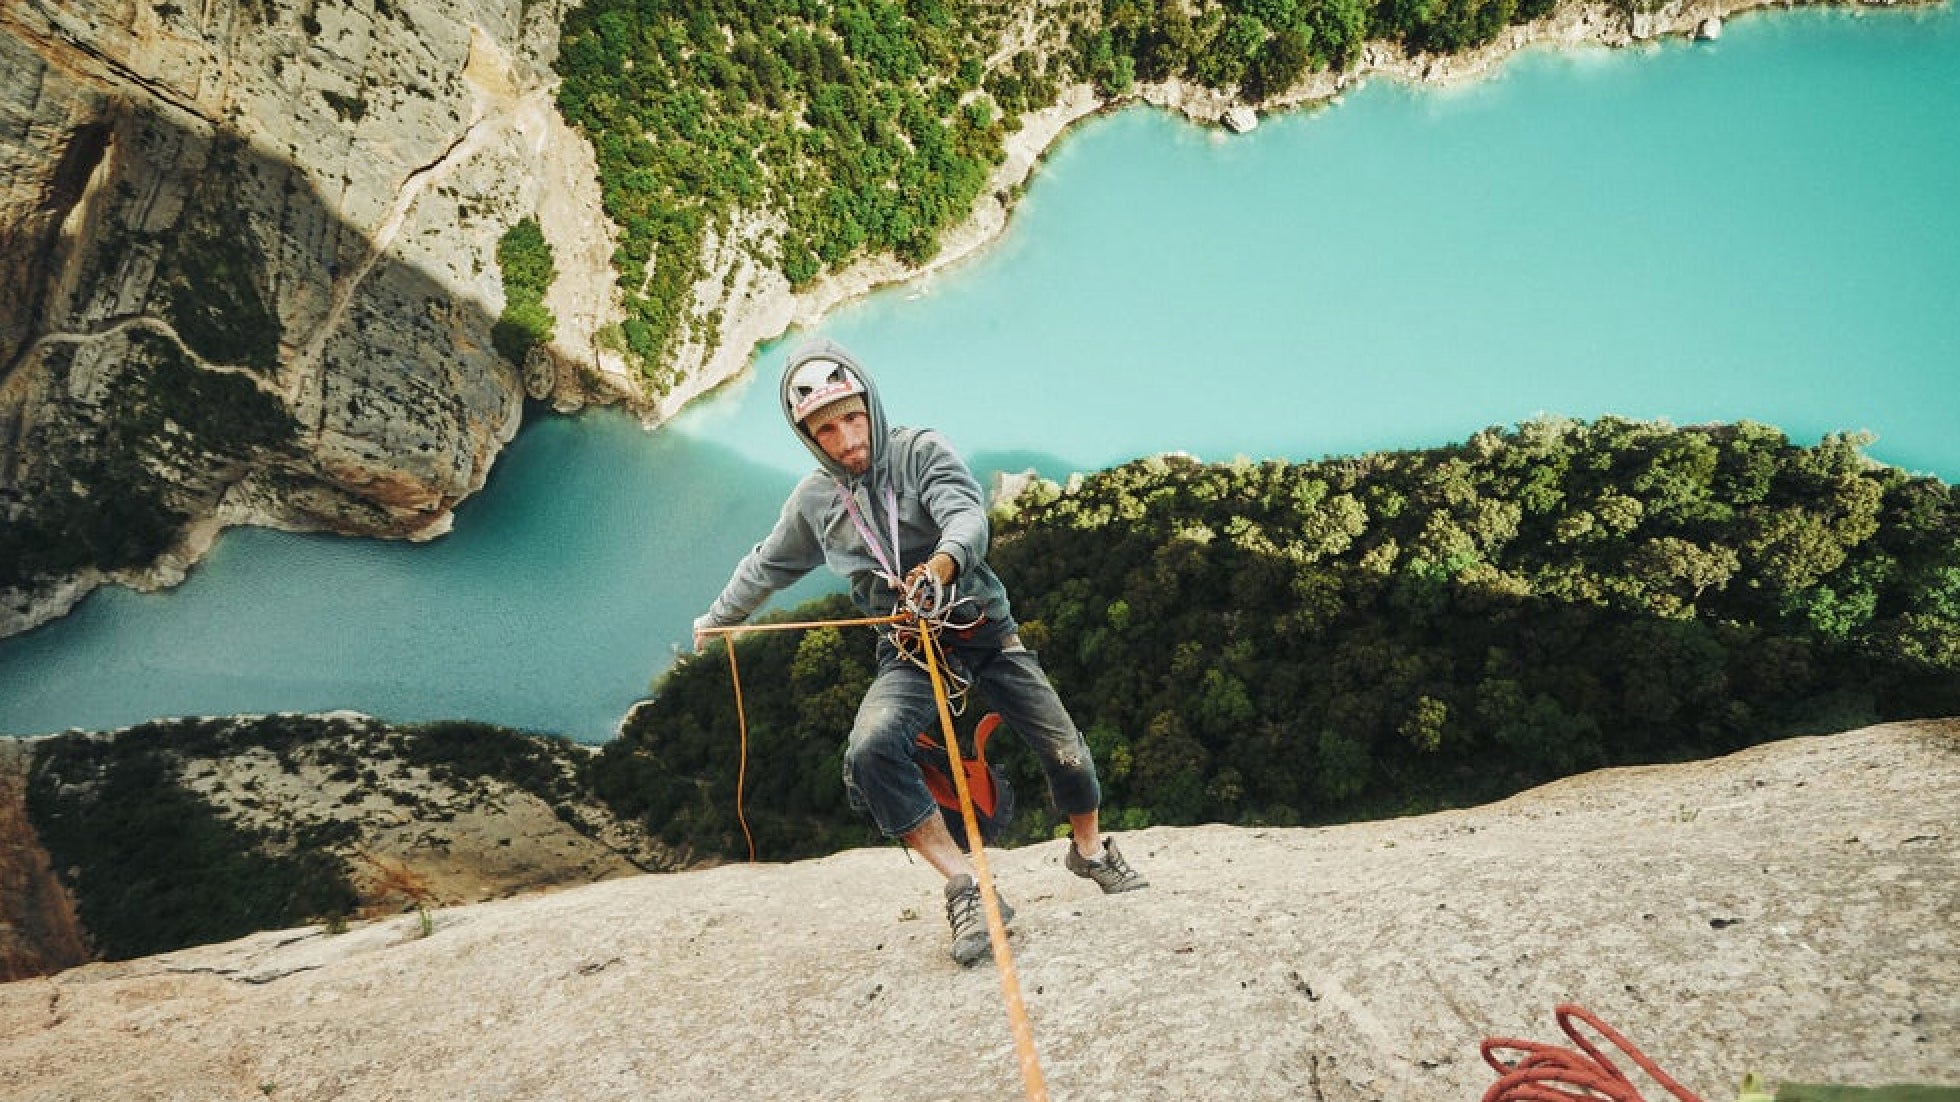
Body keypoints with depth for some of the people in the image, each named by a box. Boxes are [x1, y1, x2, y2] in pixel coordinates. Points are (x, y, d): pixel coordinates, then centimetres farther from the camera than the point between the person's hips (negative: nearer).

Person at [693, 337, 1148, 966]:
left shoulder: (920, 450, -8)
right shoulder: (813, 500, 2)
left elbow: (969, 513, -26)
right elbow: (765, 568, 19)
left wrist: (945, 560, -49)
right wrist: (714, 621, 31)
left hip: (984, 628, -1)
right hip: (909, 649, 1)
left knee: (1067, 756, -3)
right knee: (870, 750, -29)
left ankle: (1089, 848, 30)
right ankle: (963, 885, -21)